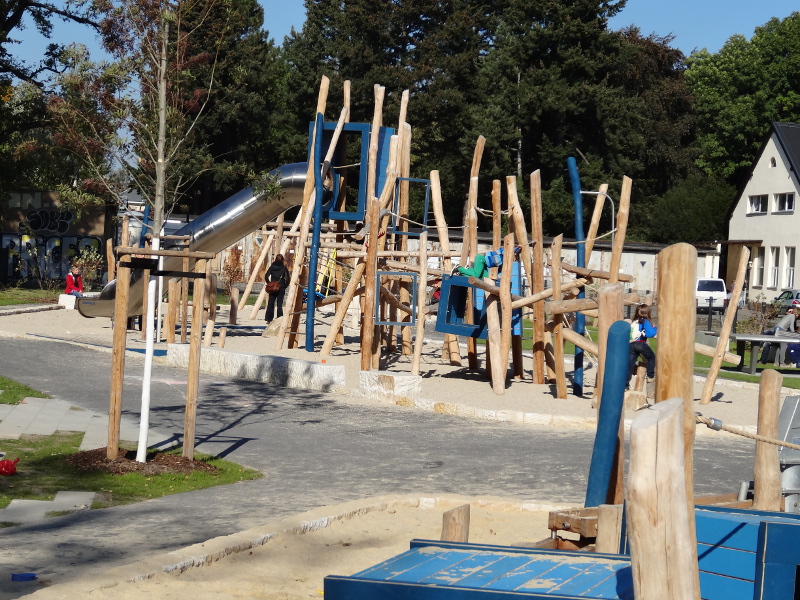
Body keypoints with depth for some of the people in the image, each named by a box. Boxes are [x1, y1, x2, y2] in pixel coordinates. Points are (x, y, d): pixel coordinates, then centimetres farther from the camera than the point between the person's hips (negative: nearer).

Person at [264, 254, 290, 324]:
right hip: (281, 288, -1)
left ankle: (269, 319, 9)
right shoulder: (284, 268, -3)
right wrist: (284, 286, 1)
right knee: (279, 304, 2)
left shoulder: (272, 266, 2)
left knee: (270, 303, 9)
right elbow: (288, 278, -9)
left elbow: (266, 277, -2)